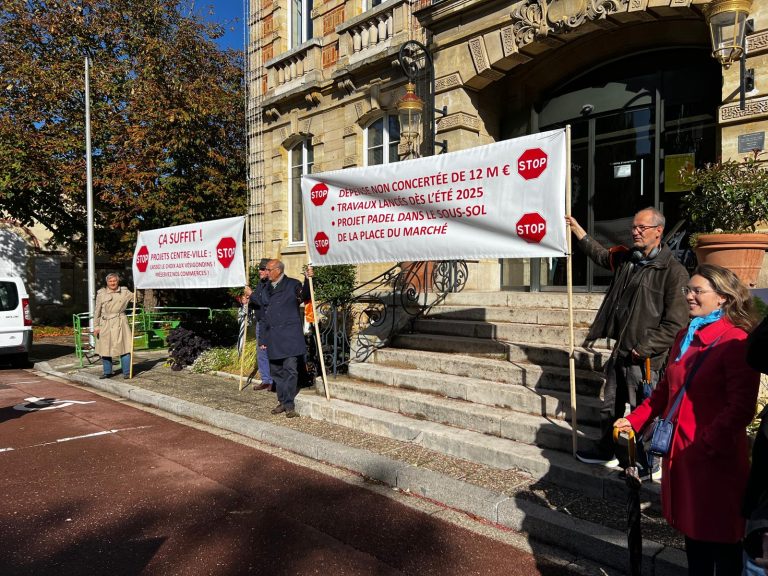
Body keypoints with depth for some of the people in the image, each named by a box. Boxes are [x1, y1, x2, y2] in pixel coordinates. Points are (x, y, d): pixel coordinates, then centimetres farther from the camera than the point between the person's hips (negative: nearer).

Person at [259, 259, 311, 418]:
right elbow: (264, 315, 20)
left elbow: (304, 296, -19)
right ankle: (282, 402, 21)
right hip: (273, 338, 7)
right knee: (276, 371, 10)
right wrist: (263, 339, 17)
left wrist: (307, 279, -36)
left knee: (290, 370, -7)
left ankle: (289, 405, -3)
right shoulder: (267, 289, 17)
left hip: (290, 336, -7)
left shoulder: (292, 285, -1)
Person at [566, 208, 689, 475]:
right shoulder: (626, 259, 8)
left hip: (645, 357, -8)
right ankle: (606, 452, 38)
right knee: (610, 406, 20)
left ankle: (647, 466, 23)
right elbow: (600, 254, 30)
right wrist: (576, 227, 28)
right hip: (620, 352, 8)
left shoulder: (673, 271, -15)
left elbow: (675, 323, -17)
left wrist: (644, 349, -17)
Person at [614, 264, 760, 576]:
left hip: (716, 457, -7)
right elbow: (666, 388, 17)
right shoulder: (685, 337, 10)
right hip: (680, 452, 7)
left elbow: (740, 408, -18)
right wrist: (634, 420, 10)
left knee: (719, 535, 9)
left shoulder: (736, 342, -14)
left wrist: (707, 445, -23)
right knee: (691, 527, 20)